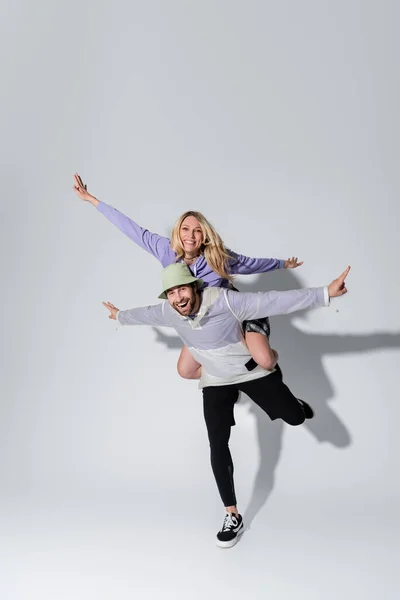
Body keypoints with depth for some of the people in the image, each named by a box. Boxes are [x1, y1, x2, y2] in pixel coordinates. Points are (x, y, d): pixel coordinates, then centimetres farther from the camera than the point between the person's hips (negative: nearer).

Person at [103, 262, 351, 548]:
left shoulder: (225, 301, -34)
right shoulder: (168, 312, -17)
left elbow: (275, 301, -40)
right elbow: (145, 314, 7)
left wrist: (325, 293, -48)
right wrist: (120, 315, 27)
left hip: (252, 371, -3)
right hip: (216, 381, 3)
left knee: (295, 417, 0)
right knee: (218, 444, -8)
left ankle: (294, 402, 43)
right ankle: (233, 516, 4)